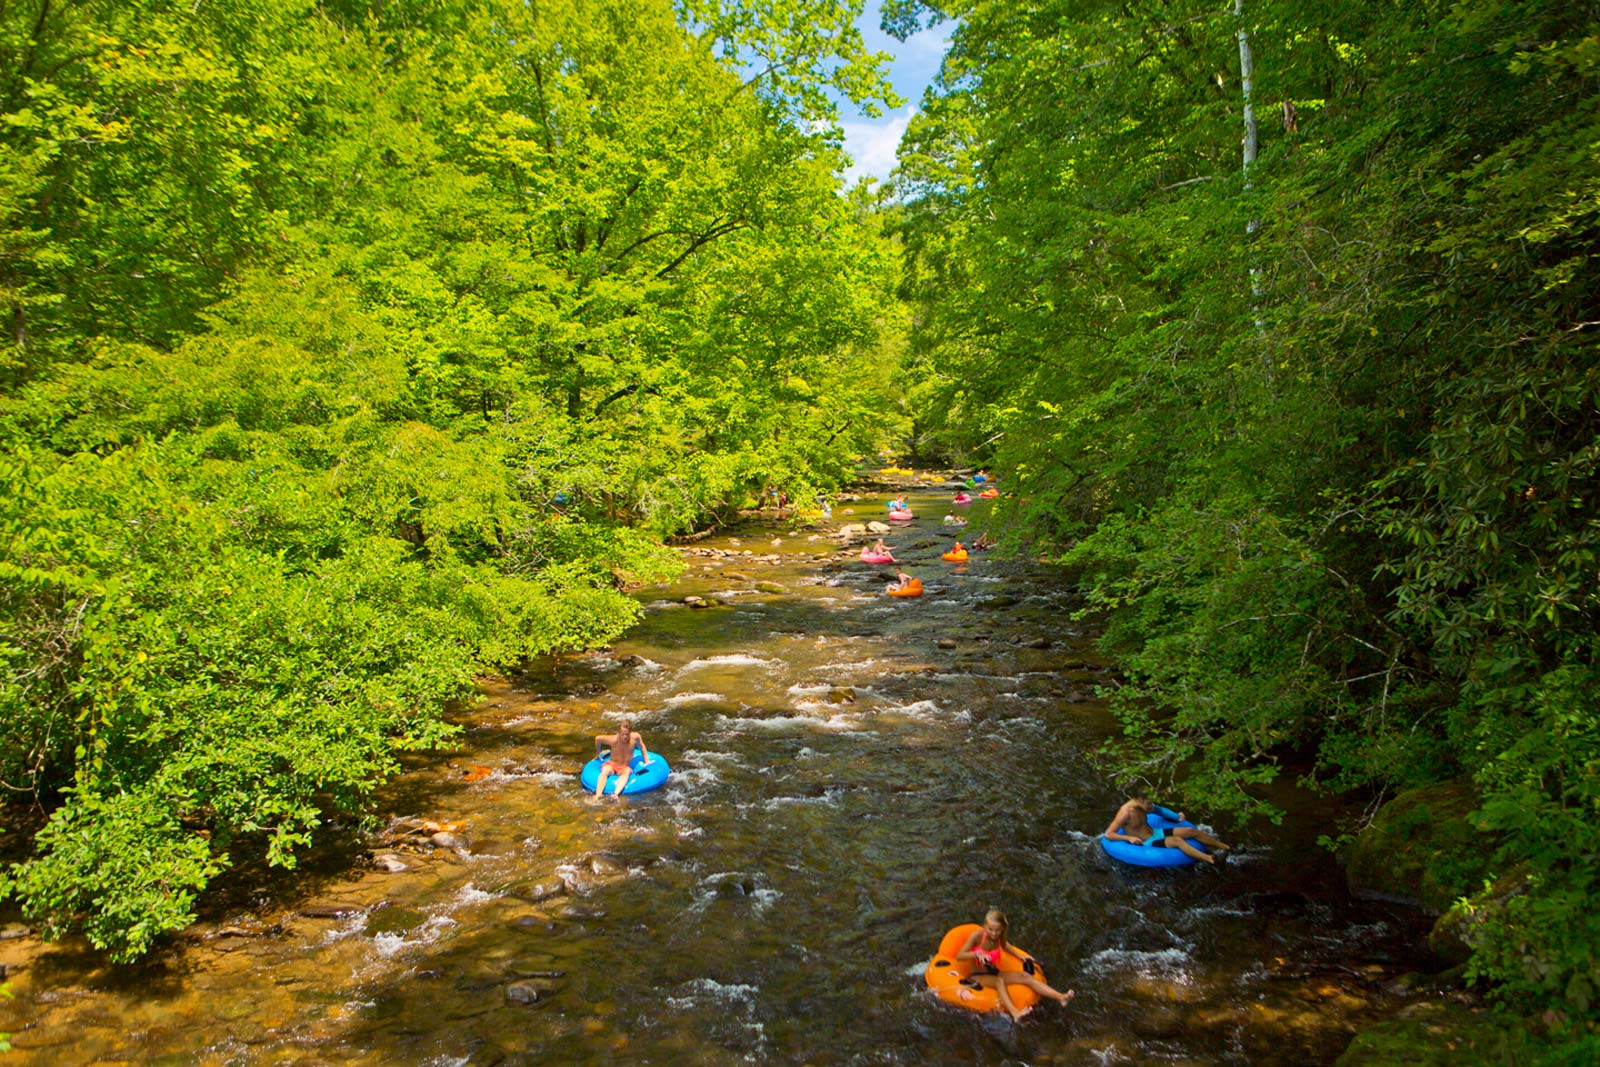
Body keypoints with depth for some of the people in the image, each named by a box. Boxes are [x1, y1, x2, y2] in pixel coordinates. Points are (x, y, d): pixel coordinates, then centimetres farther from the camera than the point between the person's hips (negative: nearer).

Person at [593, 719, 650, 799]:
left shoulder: (635, 737, -12)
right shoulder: (613, 740, -17)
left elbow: (642, 747, 12)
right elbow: (598, 738, 1)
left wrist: (646, 761, 14)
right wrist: (597, 754, 15)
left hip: (625, 767, 1)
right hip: (611, 764, 0)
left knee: (626, 772, -38)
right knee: (604, 772, -37)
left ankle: (616, 794, -60)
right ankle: (598, 795, -52)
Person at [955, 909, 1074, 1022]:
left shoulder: (999, 937, -1)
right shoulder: (977, 935, -18)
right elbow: (959, 956, -22)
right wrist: (977, 954, -36)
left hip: (994, 973, 6)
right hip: (978, 976, -6)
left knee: (1024, 976, -14)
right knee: (999, 981, -37)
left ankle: (1060, 997, -26)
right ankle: (1014, 1013, -60)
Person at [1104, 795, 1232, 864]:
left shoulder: (1142, 805, -2)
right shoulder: (1126, 813, -25)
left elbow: (1160, 810, 18)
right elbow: (1108, 834, -25)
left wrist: (1177, 816, 5)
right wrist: (1129, 837, -34)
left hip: (1155, 832, 8)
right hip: (1147, 843, -8)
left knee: (1191, 831, -2)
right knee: (1177, 840, -30)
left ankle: (1226, 847, 7)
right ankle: (1211, 859, -42)